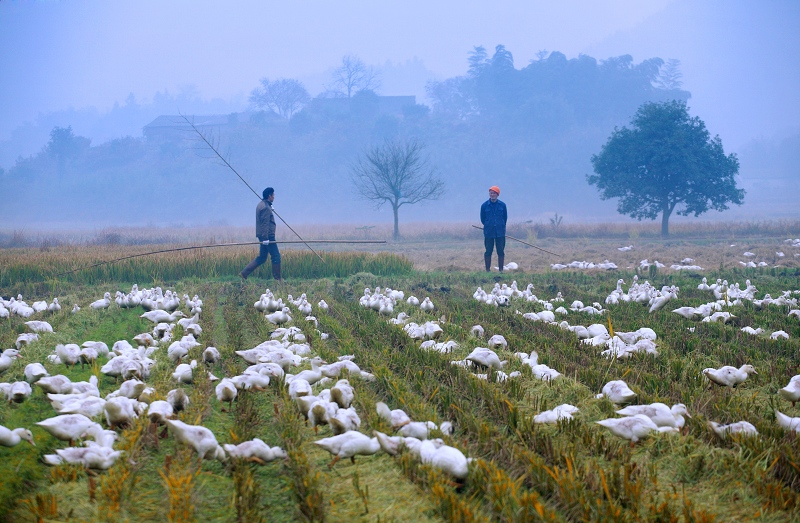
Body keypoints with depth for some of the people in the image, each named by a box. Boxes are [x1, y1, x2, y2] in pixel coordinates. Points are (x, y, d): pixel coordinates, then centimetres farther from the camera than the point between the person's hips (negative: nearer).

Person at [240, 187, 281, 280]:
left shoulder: (261, 205, 16)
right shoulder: (266, 208, -16)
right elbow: (265, 223, -22)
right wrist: (265, 238, -24)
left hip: (264, 236, 10)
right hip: (268, 236, -10)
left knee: (262, 257, 12)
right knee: (276, 257, -2)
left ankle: (244, 273, 8)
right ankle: (277, 279, 2)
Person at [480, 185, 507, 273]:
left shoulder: (502, 205, 1)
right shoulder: (484, 205, -2)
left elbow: (505, 218, 11)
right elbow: (482, 219, 9)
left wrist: (501, 226, 12)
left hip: (500, 233, 1)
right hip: (488, 233, -1)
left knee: (501, 252, 2)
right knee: (488, 252, 1)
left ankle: (501, 269, 10)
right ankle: (488, 270, 8)